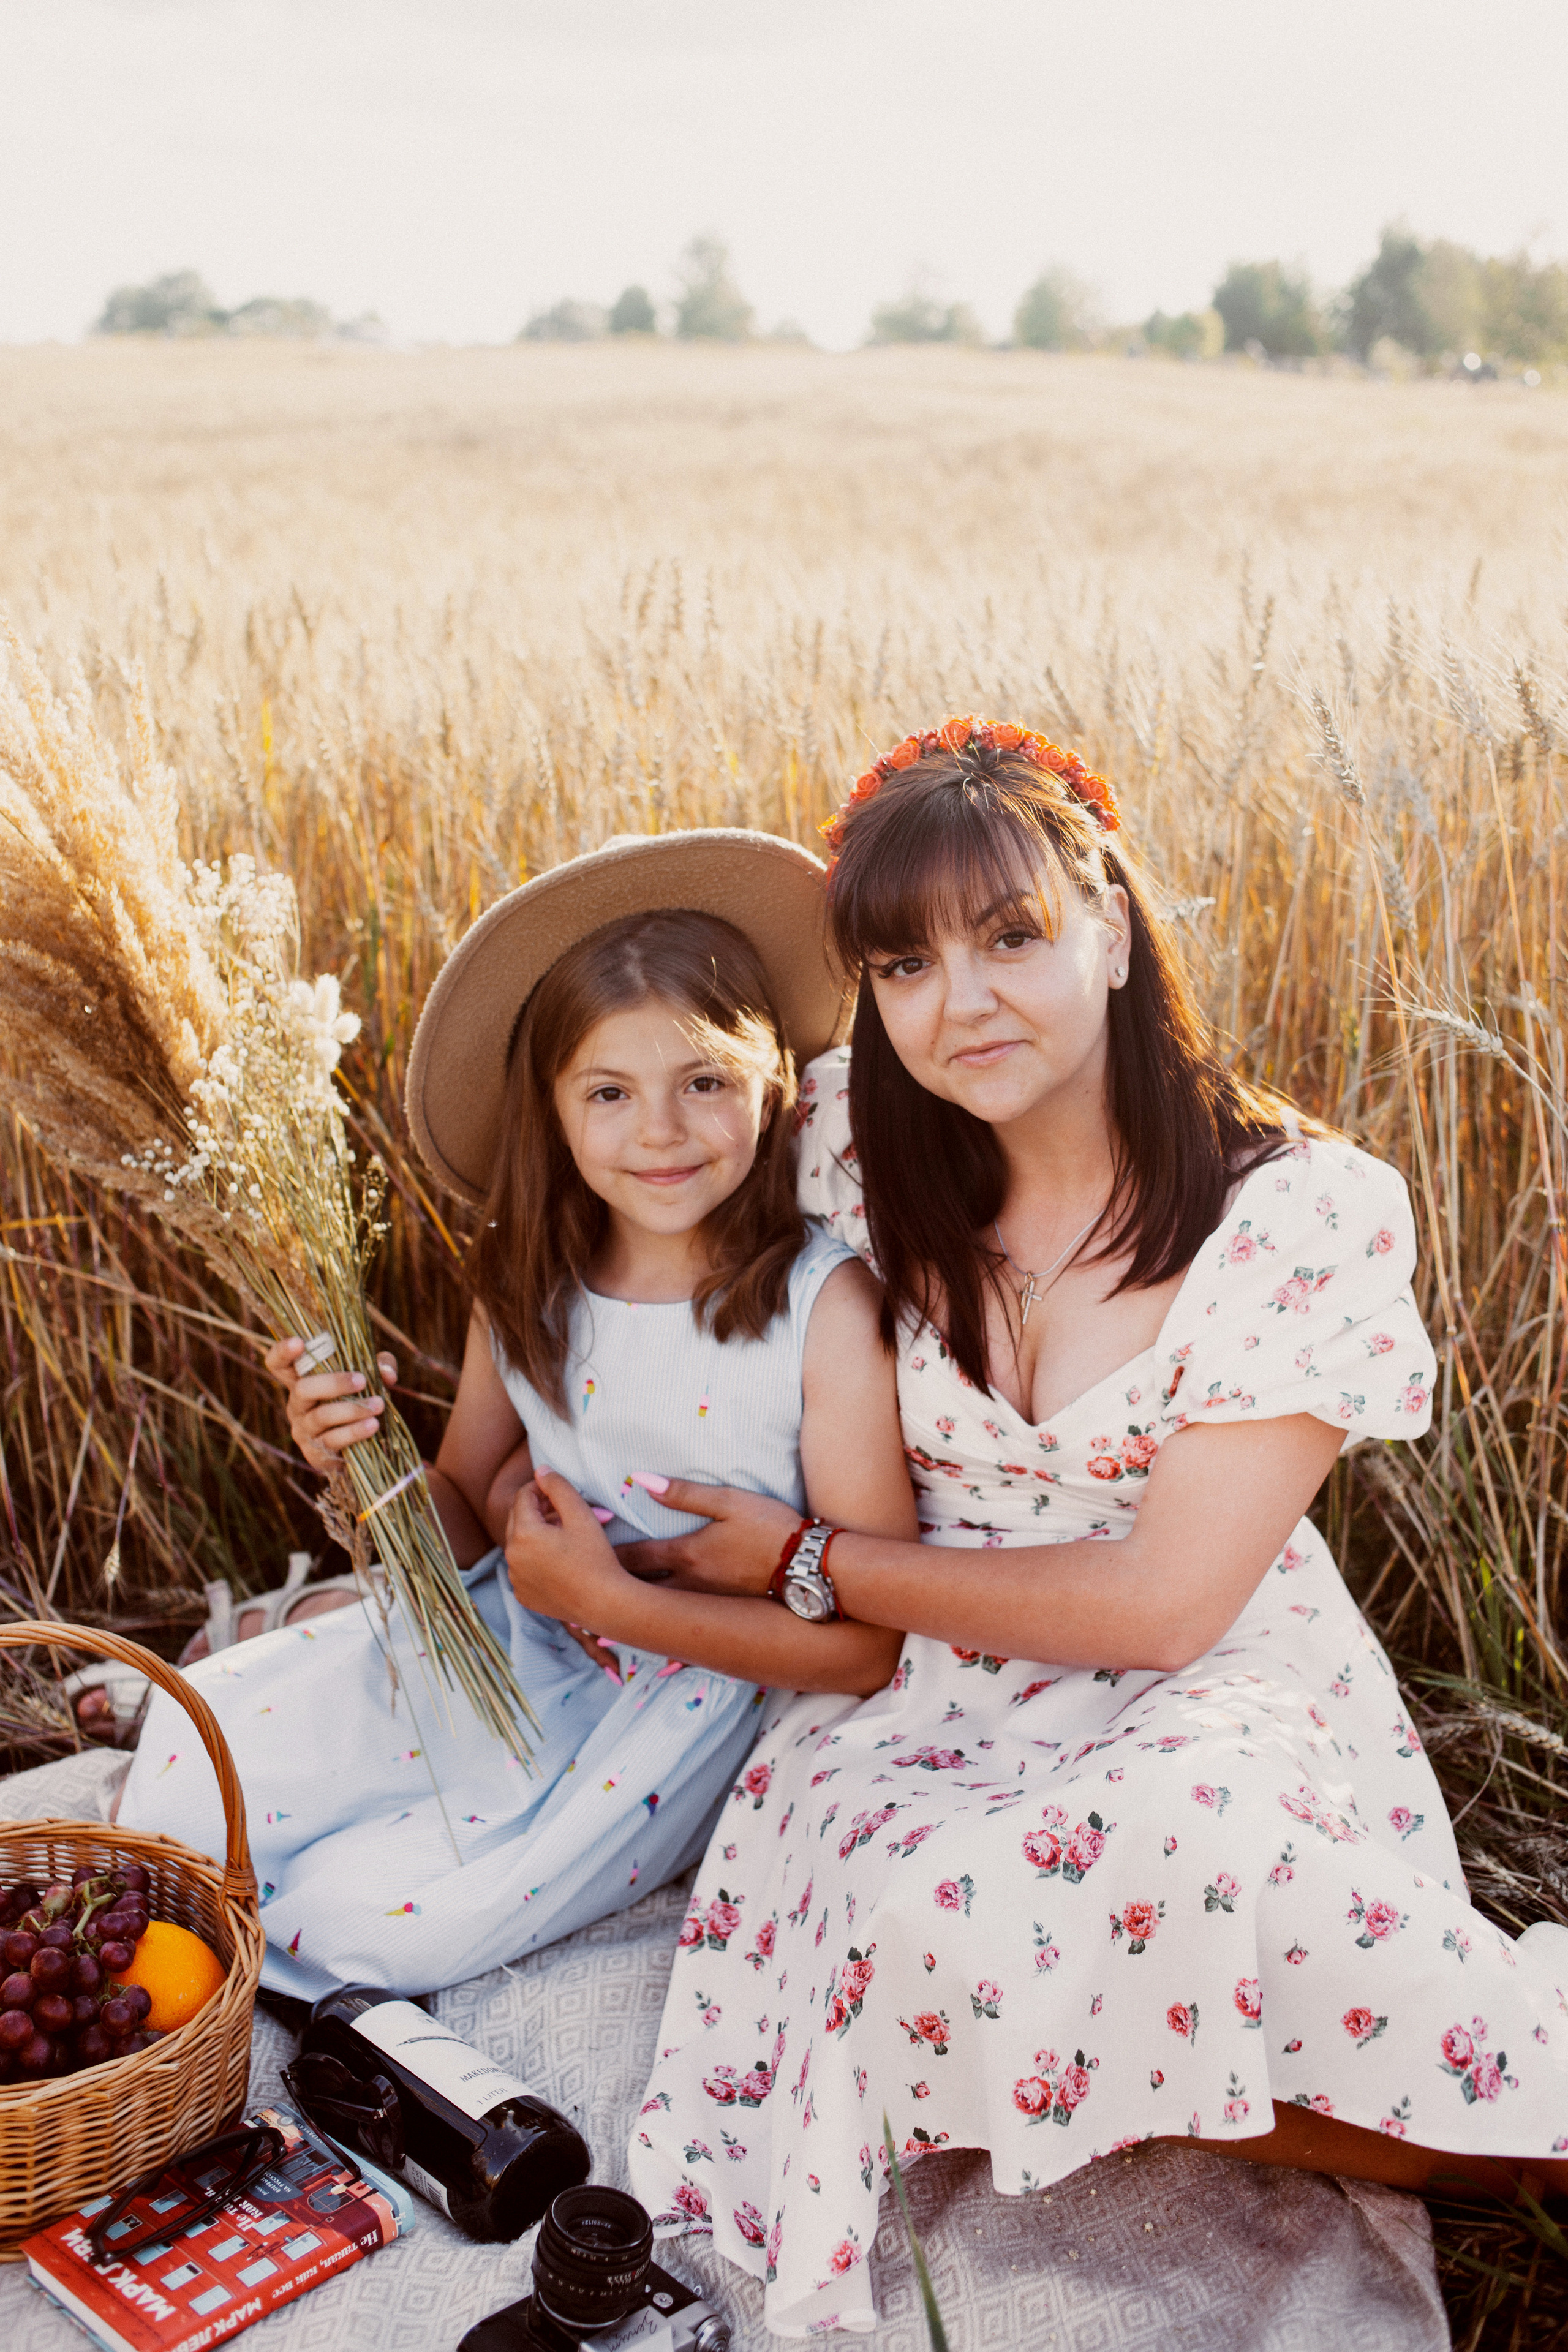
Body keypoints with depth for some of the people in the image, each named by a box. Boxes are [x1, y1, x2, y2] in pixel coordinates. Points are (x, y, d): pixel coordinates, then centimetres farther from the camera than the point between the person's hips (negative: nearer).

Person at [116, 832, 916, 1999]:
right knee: (200, 1743, -6)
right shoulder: (525, 1290, -7)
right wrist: (370, 1462, -16)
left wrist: (611, 1598, -23)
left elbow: (874, 1647, -21)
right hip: (512, 1643, 5)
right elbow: (468, 1520, 7)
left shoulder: (826, 1307, -23)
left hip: (700, 1693, -4)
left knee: (380, 1915, -13)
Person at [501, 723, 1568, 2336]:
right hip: (934, 1705, 3)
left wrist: (804, 1565, -10)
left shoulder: (1308, 1211, -12)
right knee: (923, 1914, -32)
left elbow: (1164, 1602, -15)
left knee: (1189, 1843, -38)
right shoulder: (857, 1153, -2)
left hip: (1213, 1703, -3)